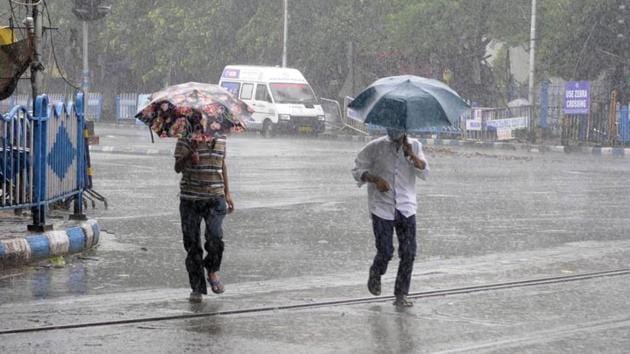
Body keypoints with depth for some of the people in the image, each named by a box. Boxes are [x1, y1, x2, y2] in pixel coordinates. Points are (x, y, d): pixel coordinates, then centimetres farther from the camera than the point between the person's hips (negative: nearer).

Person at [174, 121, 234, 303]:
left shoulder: (220, 138, 7)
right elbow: (177, 167, -8)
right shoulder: (186, 139, -5)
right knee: (192, 245, 2)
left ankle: (213, 271, 10)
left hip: (215, 198, 1)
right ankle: (197, 287, 14)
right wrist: (189, 155, -28)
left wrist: (227, 192, 20)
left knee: (215, 237, -18)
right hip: (190, 199, -1)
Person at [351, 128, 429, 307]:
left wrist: (411, 155, -19)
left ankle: (401, 295, 7)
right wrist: (375, 179, -17)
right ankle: (375, 275, 29)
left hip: (406, 208, 3)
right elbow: (357, 169, 0)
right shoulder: (376, 147, -5)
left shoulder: (414, 146, 4)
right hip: (382, 207, -3)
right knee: (385, 252, -5)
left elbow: (424, 172, -4)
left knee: (408, 253, -4)